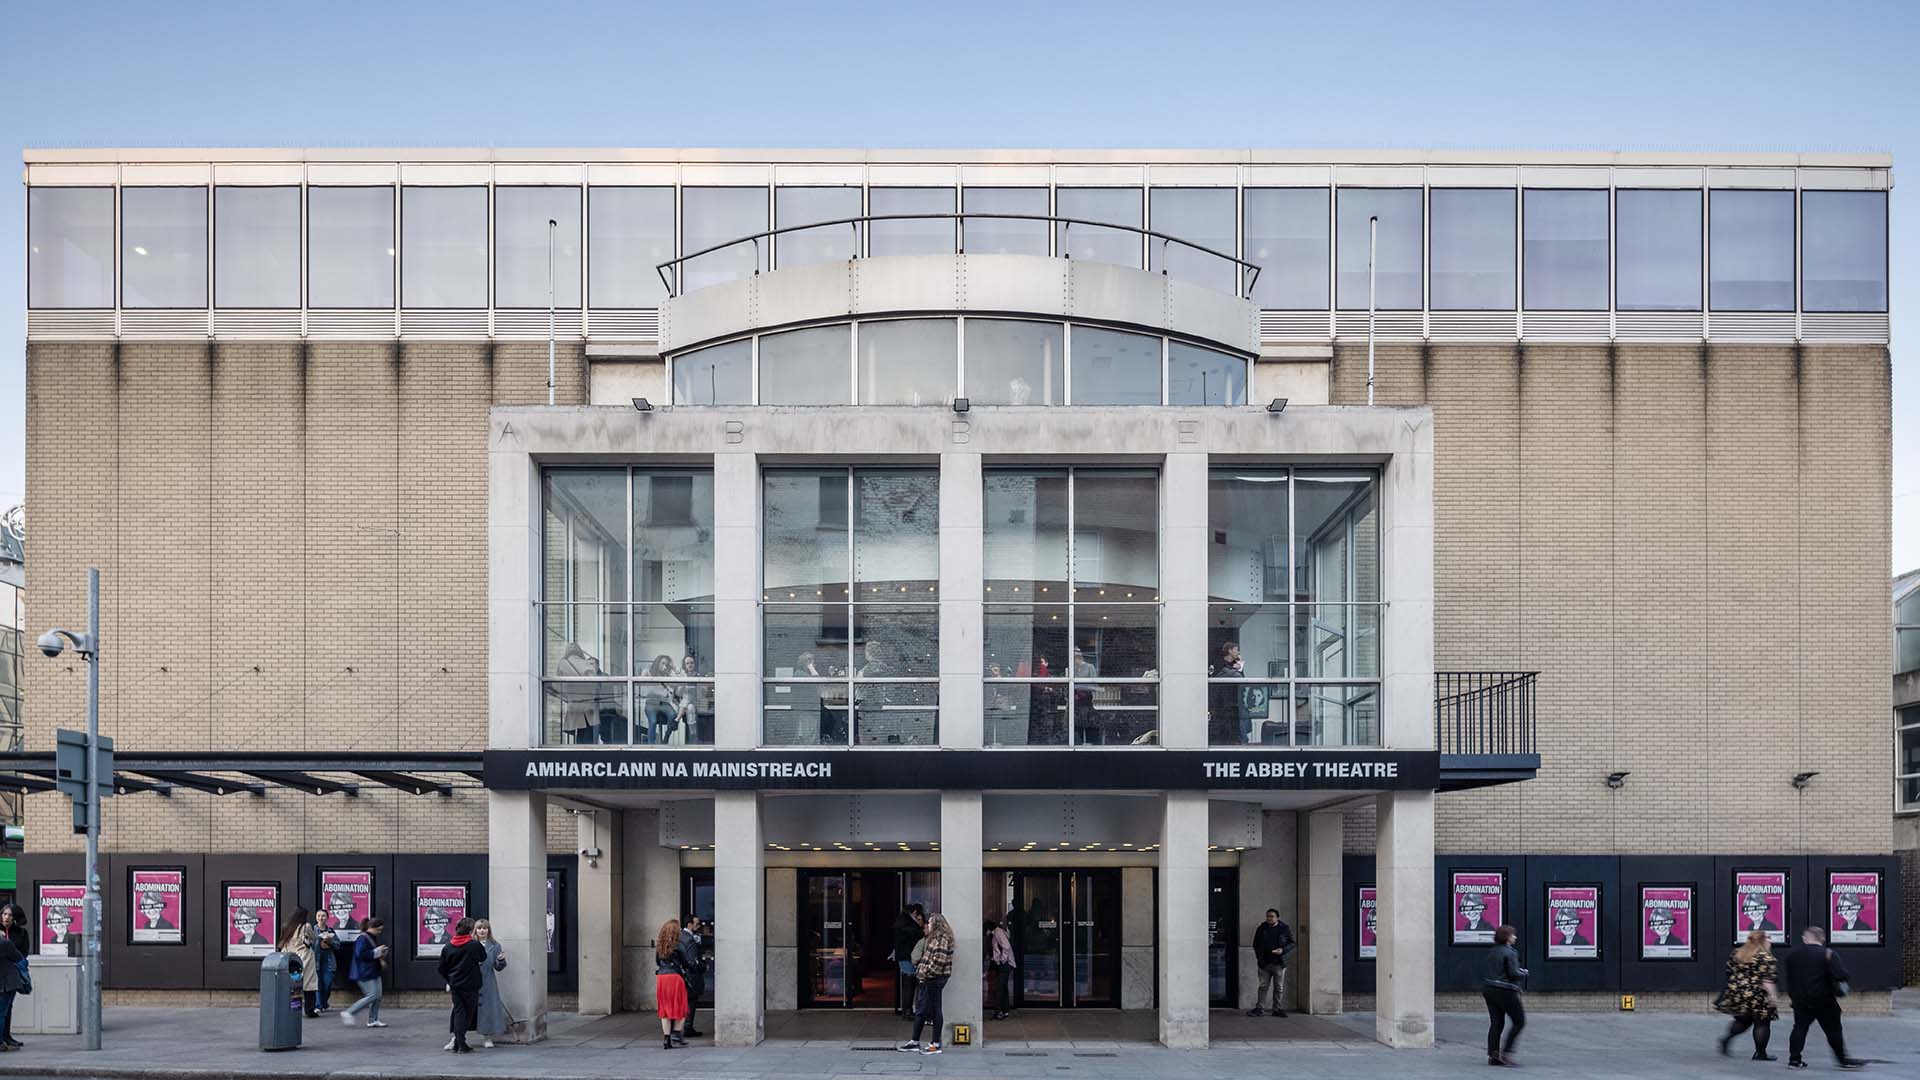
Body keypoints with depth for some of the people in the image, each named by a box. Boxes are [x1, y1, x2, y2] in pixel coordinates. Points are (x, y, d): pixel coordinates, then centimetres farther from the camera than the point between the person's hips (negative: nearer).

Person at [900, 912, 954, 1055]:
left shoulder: (942, 939, -14)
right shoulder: (935, 938, 18)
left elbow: (938, 961, -21)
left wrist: (926, 973, -16)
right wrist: (920, 971, 13)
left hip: (935, 979, -10)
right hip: (928, 979, 10)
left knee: (935, 1010, -3)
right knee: (920, 1009, 12)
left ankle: (935, 1044, 4)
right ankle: (914, 1042, 18)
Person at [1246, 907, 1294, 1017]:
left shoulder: (1285, 929, 2)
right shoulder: (1261, 929, 7)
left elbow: (1292, 943, 5)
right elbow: (1256, 944, 13)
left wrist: (1283, 950, -13)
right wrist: (1259, 958, 0)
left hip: (1279, 963, -1)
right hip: (1265, 963, 1)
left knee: (1279, 987, 3)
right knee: (1263, 986, 2)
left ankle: (1277, 1009, 9)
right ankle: (1259, 1009, 5)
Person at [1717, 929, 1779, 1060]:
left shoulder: (1736, 953, 9)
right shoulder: (1765, 957, -10)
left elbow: (1729, 972, 15)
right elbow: (1767, 979, -18)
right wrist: (1772, 996, -18)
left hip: (1736, 993, 6)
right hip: (1757, 995, -6)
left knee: (1743, 1020, 19)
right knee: (1762, 1023, 5)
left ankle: (1727, 1038, -1)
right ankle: (1760, 1053, 5)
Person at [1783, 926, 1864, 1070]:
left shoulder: (1792, 954, 5)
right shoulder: (1828, 954, -11)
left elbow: (1789, 977, 13)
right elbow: (1841, 975, -20)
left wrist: (1792, 993, 22)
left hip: (1800, 1000, 4)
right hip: (1823, 999, -4)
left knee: (1800, 1028, 9)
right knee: (1833, 1030, 4)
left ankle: (1794, 1059, 7)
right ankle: (1843, 1060, 9)